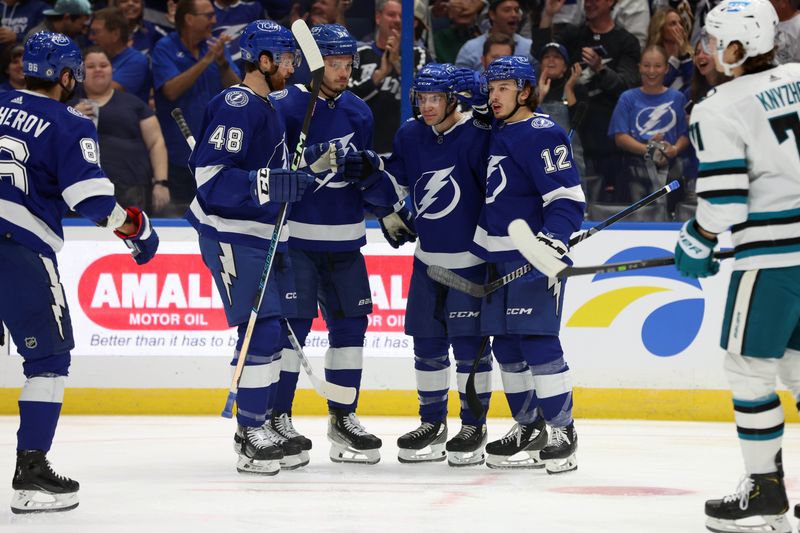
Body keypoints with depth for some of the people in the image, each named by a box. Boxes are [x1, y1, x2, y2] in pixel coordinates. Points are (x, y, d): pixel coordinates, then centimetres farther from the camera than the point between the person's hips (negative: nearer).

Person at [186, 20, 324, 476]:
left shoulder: (266, 108, 17)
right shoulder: (236, 106, -16)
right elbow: (209, 174, -25)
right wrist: (269, 184, -31)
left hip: (262, 234, 10)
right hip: (232, 234, -10)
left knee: (275, 331, 11)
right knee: (262, 329, -12)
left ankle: (259, 428, 19)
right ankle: (252, 438, -8)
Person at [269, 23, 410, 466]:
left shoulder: (358, 113, 11)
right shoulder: (285, 106, -11)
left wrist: (390, 204, 0)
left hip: (344, 238, 7)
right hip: (293, 234, -7)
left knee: (350, 321, 8)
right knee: (292, 321, -8)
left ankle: (342, 418, 18)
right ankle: (276, 417, 1)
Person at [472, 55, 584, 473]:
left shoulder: (541, 135, -12)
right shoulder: (495, 135, 16)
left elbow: (567, 198, -18)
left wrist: (553, 242, -29)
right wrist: (483, 250, 29)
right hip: (498, 258, 9)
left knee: (538, 341, -12)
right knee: (506, 345, 9)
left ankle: (561, 431, -7)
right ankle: (529, 428, 18)